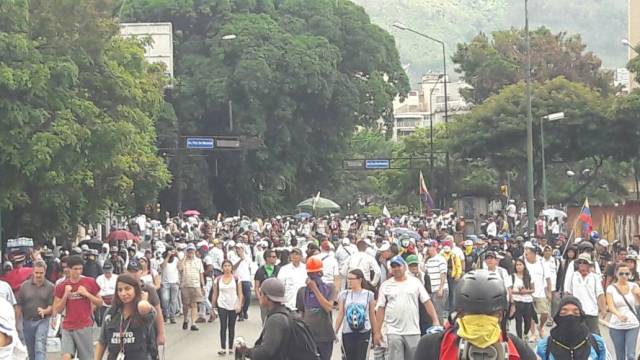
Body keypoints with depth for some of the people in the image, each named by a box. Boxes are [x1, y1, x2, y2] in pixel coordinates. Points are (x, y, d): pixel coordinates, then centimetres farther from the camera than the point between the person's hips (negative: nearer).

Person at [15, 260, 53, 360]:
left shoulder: (50, 287, -3)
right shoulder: (24, 286, 2)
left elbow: (52, 306, -4)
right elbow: (19, 306, 4)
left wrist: (45, 311, -25)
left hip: (42, 321, -3)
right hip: (27, 321, 3)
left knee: (40, 347, -18)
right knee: (31, 350, 12)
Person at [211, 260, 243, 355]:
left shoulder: (236, 279, 0)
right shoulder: (218, 280, 2)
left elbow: (240, 294, 0)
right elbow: (215, 294, 7)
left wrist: (239, 305, -13)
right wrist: (213, 307, 6)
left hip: (234, 306, 0)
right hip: (222, 306, 0)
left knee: (231, 327, 7)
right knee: (223, 326, -8)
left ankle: (231, 348, 14)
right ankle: (223, 348, -10)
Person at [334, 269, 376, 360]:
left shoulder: (369, 294, 0)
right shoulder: (344, 294, 1)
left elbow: (372, 315, 6)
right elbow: (340, 314, 3)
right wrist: (335, 332, -1)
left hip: (364, 332, -1)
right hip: (347, 332, 1)